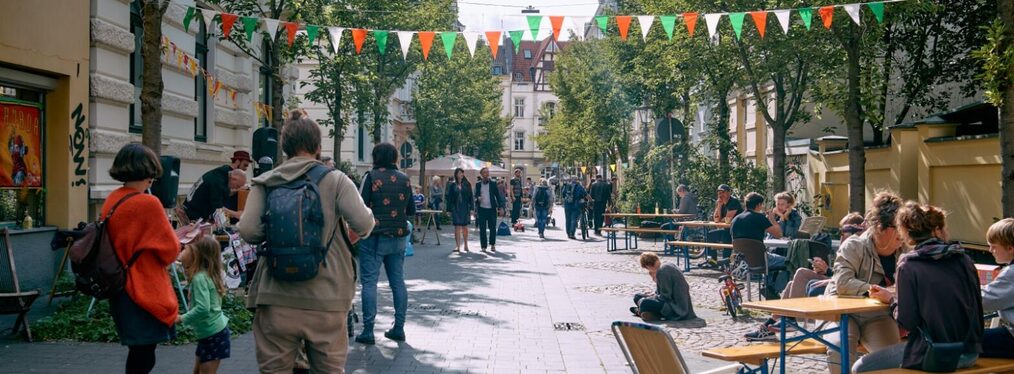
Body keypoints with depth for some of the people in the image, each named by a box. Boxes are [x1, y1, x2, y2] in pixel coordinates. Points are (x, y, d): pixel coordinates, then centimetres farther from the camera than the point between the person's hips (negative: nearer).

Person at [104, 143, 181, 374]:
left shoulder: (111, 201, 4)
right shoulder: (148, 203, -19)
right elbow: (170, 250, -11)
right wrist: (172, 237, 8)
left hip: (121, 291, 8)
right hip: (145, 292, -8)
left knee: (138, 355, 18)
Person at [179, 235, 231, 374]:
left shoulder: (200, 278, -21)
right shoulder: (205, 275, 7)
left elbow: (203, 308, -29)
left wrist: (182, 319, -18)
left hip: (213, 334, -10)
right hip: (208, 332, 10)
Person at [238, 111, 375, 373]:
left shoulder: (265, 183, 2)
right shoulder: (335, 179, -3)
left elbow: (248, 231, -7)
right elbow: (364, 224, -11)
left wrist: (276, 233, 13)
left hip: (276, 301, 1)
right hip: (326, 301, -1)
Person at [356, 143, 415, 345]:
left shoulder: (371, 176, -8)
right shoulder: (404, 179, 7)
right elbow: (411, 210, 12)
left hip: (375, 237, -5)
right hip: (398, 237, 5)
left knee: (369, 282, 0)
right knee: (398, 281, 11)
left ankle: (368, 331, -1)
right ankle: (399, 328, 16)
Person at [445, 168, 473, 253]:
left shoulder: (467, 185, 5)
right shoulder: (452, 185, 4)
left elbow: (470, 197, 4)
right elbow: (449, 197, 3)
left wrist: (471, 208, -2)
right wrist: (449, 209, -2)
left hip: (465, 208, 1)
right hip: (455, 208, -1)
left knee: (465, 227, 8)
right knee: (457, 227, -4)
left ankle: (465, 245, 22)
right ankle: (458, 246, -2)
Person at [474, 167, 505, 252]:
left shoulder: (493, 184, 4)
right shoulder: (478, 184, 6)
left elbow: (497, 195, 4)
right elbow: (476, 196, 13)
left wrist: (500, 207, -3)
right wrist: (478, 198, -7)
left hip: (492, 209, 0)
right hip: (481, 209, 0)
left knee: (492, 228, 2)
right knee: (482, 229, 2)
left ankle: (492, 244, 17)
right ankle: (483, 246, 10)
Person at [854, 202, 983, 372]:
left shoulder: (909, 266, -10)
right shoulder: (964, 260, 3)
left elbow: (908, 321, -12)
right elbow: (977, 306, 10)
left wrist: (892, 299, 5)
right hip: (970, 353, 7)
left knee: (860, 368, 6)